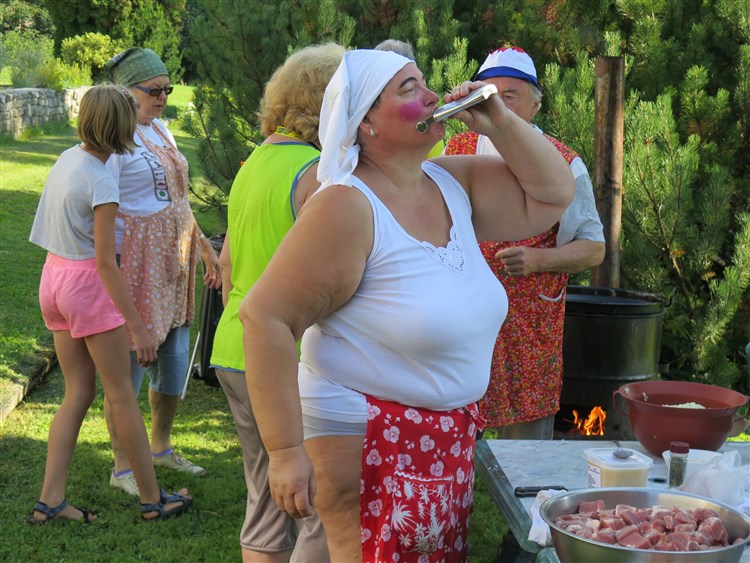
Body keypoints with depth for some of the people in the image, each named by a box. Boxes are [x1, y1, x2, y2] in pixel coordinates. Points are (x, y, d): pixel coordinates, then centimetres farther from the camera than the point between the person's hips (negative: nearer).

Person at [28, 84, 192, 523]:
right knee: (123, 395, 4)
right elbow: (105, 263, -22)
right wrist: (138, 327, -19)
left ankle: (51, 501, 11)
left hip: (54, 277, 8)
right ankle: (153, 499, 15)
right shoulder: (102, 182, -20)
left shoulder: (68, 158, 4)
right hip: (87, 284, -8)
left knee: (79, 393, 14)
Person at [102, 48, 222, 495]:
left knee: (175, 357, 14)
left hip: (174, 261, 8)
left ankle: (162, 448, 33)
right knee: (131, 362, -1)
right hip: (137, 263, -8)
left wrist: (205, 248, 22)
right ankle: (123, 468, 11)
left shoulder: (160, 131, 13)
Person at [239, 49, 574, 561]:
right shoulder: (347, 206, -19)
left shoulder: (452, 181, 4)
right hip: (370, 440, -7)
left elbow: (553, 195, 10)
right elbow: (266, 316, -22)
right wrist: (285, 451, -23)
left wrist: (502, 124, -5)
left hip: (452, 437, 7)